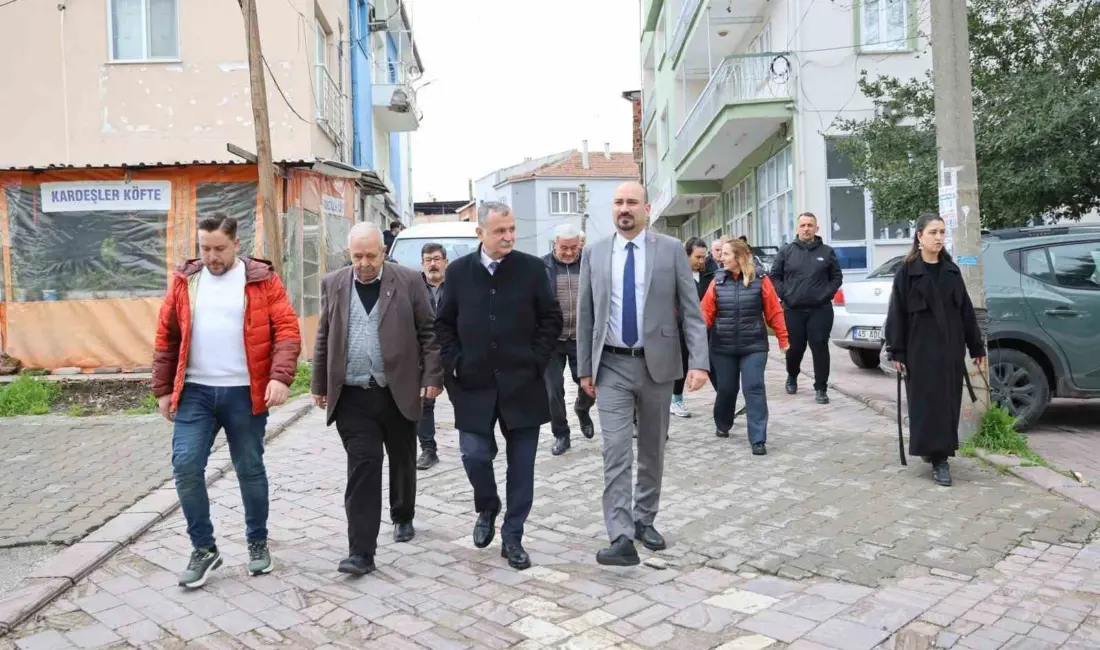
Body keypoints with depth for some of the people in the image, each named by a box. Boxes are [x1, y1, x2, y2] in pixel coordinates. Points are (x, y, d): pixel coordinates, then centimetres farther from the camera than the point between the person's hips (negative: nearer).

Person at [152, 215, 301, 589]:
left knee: (250, 469, 9)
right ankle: (203, 548, 13)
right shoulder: (184, 282, 7)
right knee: (185, 466, -5)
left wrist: (280, 377, -22)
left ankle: (258, 543, 27)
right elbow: (166, 338, 10)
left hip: (244, 393, -2)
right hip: (195, 391, 3)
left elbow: (287, 331, -9)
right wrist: (163, 390, 8)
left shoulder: (262, 280, -3)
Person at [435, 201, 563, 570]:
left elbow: (552, 319, 4)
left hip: (521, 384, 0)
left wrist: (536, 360, -5)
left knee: (521, 464, 4)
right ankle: (487, 511, 28)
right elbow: (444, 323, 10)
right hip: (474, 384, 1)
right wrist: (455, 363, -1)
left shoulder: (532, 268, -1)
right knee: (474, 454, -4)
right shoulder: (458, 271, 3)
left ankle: (512, 537, 19)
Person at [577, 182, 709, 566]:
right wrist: (584, 368, 5)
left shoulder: (671, 249, -1)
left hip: (657, 364, 0)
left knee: (653, 450, 12)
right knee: (616, 451, -8)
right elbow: (585, 315, 7)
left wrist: (699, 361, -13)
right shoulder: (595, 253, 4)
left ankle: (644, 520, 29)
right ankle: (622, 537, -7)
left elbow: (691, 309, -3)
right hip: (612, 366, 0)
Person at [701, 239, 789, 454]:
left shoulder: (761, 281, -3)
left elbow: (774, 312, 0)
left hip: (754, 347, -2)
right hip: (723, 348, 2)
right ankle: (722, 425, 38)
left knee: (754, 389, -8)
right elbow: (706, 312, -1)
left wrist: (783, 339, 2)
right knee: (726, 389, 13)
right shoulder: (718, 282, 3)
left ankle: (758, 440, -6)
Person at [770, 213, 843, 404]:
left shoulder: (827, 252, 5)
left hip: (820, 310, 0)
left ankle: (821, 388, 3)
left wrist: (827, 294, -3)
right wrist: (784, 294, -3)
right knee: (794, 348, 9)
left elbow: (837, 277, 10)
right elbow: (775, 276, 7)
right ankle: (792, 377, 36)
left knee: (820, 347, -4)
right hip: (793, 309, 1)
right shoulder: (786, 251, 4)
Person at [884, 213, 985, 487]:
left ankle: (941, 456, 17)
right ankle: (934, 455, 4)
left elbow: (966, 310, 13)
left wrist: (976, 347, 11)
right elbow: (897, 313, -6)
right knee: (926, 403, -4)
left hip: (950, 348, 4)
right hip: (920, 349, -4)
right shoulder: (907, 272, -3)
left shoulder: (952, 270, 10)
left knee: (948, 402, 6)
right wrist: (897, 352, -11)